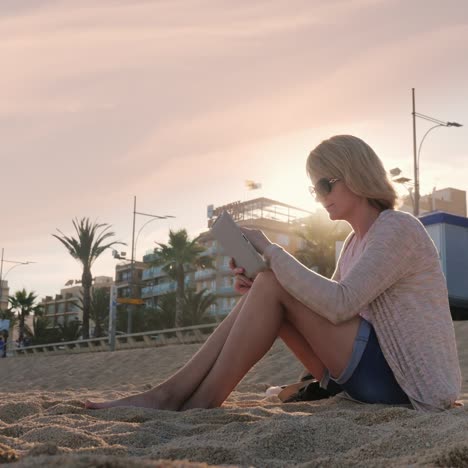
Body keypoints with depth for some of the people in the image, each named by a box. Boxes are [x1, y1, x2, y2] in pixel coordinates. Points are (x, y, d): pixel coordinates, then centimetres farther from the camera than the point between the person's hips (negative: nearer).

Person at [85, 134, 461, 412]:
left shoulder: (398, 228, -12)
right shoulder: (356, 242, 17)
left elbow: (338, 304, -25)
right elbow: (323, 308, 12)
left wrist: (270, 250, -18)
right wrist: (257, 289, -5)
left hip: (404, 381, -9)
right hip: (374, 375, 9)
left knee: (272, 285, -18)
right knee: (265, 290, -4)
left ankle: (204, 402, -13)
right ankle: (170, 394, -9)